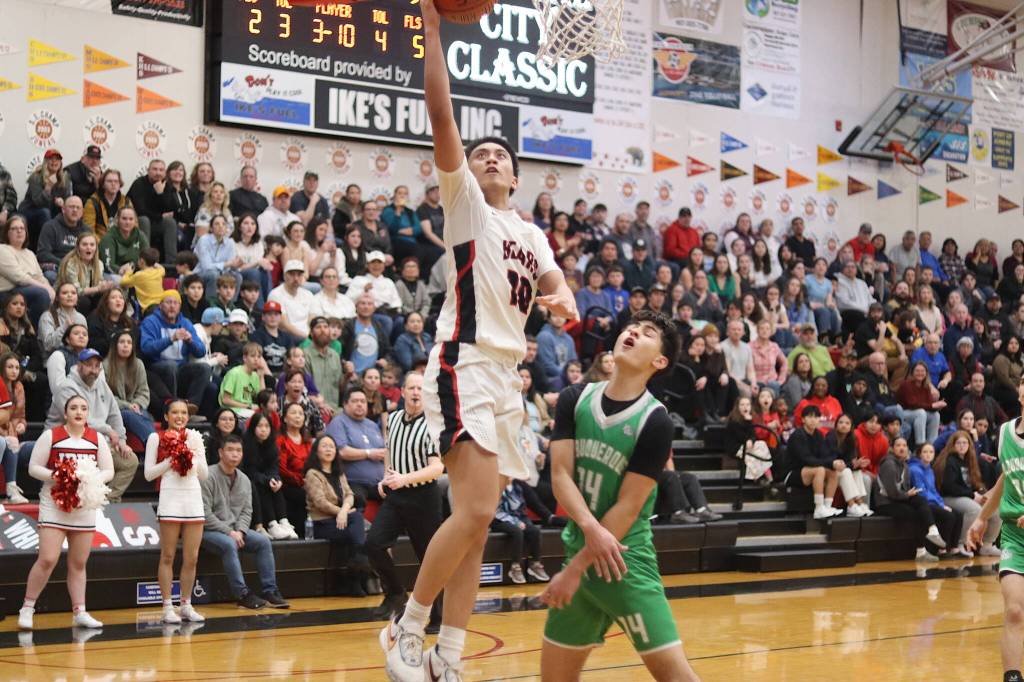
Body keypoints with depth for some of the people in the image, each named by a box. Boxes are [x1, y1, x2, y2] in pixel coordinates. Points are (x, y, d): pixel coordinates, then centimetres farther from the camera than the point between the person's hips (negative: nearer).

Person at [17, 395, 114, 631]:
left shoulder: (97, 438, 4)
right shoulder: (51, 436, -4)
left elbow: (108, 471, 6)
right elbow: (34, 468, -3)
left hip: (85, 506, 4)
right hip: (54, 505, -3)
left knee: (78, 563, 8)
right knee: (47, 559, -12)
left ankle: (80, 612, 14)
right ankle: (27, 608, 0)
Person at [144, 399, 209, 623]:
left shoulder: (194, 437, 16)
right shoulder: (157, 438, 4)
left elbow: (204, 475, 15)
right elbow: (149, 474, -3)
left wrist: (193, 455, -1)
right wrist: (171, 459, -11)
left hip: (194, 499, 4)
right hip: (171, 499, -4)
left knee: (191, 558, 4)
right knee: (168, 557, -1)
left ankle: (187, 605, 12)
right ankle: (168, 607, 3)